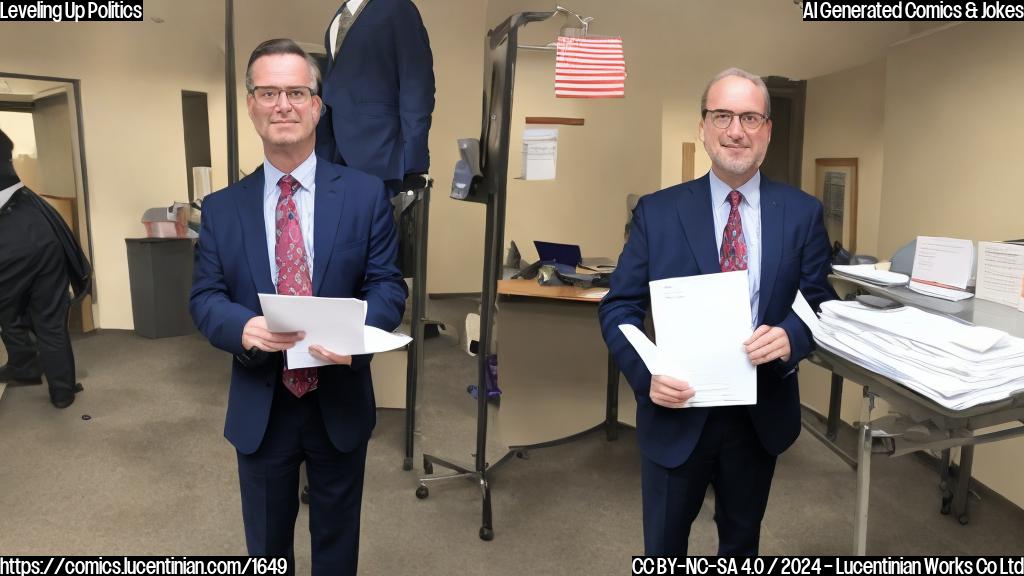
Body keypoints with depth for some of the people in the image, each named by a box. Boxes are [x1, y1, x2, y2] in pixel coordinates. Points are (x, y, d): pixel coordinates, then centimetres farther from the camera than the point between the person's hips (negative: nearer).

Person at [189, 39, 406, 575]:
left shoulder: (366, 194, -4)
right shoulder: (221, 207, 0)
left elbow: (388, 285, -6)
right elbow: (203, 297, -1)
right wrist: (242, 327, -23)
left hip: (340, 402, -1)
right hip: (259, 406, 1)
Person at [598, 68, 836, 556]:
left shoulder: (802, 213, -1)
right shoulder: (657, 212, -5)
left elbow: (821, 304, 2)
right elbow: (619, 307, -5)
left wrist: (790, 336, -21)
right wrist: (647, 374, -21)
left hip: (762, 415, 2)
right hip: (677, 410, -1)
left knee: (741, 543, 24)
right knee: (663, 548, 16)